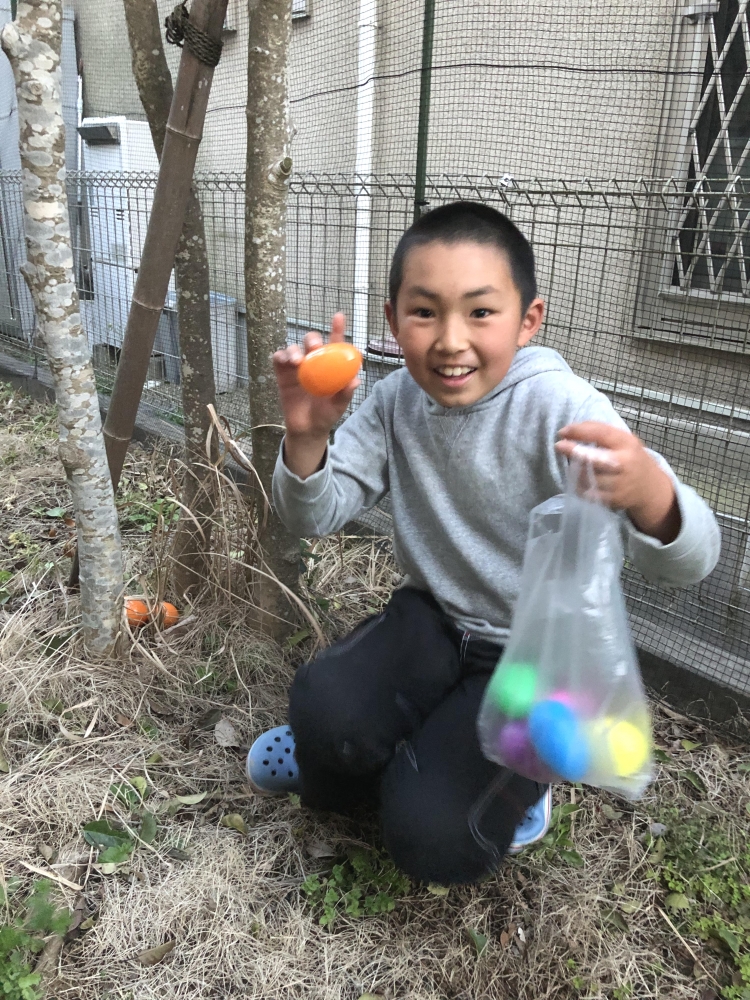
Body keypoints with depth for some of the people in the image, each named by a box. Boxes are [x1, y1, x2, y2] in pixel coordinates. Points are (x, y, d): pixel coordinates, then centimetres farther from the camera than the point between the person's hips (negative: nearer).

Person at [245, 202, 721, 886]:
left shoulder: (563, 410, -22)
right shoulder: (398, 401, -6)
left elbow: (689, 563, -28)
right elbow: (317, 515, -4)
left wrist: (647, 490, -53)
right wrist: (307, 435, -26)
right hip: (435, 620, 4)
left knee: (435, 841, -18)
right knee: (324, 707, -24)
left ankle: (508, 780, 16)